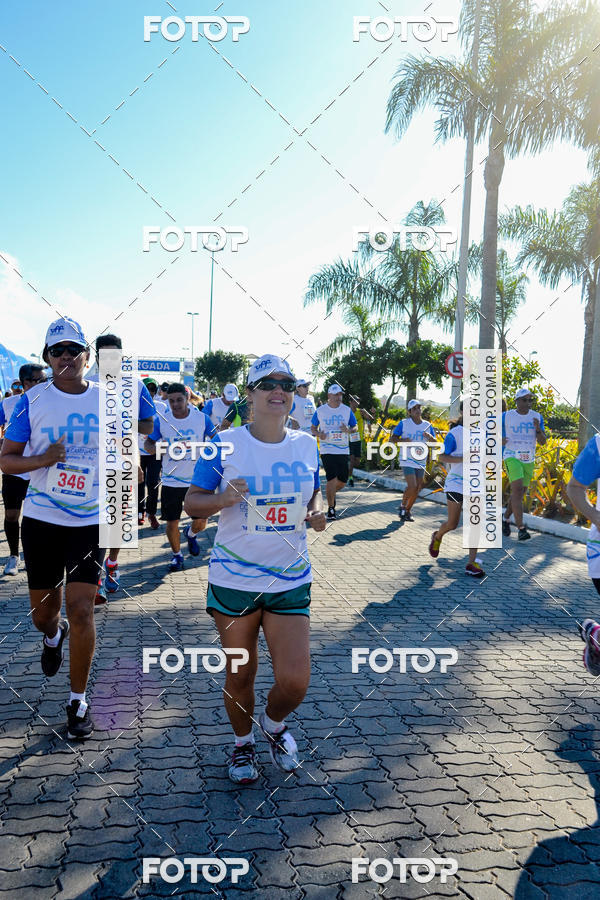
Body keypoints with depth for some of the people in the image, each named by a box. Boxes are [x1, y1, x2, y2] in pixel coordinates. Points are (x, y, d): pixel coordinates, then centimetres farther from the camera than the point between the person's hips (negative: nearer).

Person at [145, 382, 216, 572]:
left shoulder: (202, 418, -4)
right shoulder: (161, 420, -3)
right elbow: (148, 443, 3)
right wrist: (155, 448, -19)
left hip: (197, 480, 0)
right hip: (171, 481, 0)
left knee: (201, 522, 3)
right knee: (172, 523, 4)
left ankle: (191, 534, 40)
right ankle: (177, 555, 29)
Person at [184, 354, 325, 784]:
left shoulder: (306, 445, 3)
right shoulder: (225, 444, -6)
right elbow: (192, 502, -3)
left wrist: (317, 512, -4)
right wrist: (222, 499, -23)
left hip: (291, 580, 2)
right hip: (234, 580, -2)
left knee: (295, 680, -3)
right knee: (240, 674, 11)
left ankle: (274, 723, 32)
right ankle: (243, 741, 41)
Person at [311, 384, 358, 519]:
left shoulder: (347, 410, 5)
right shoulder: (320, 411, 1)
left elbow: (355, 428, 11)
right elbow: (313, 427, 11)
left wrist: (348, 430, -12)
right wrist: (318, 434, -11)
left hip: (343, 450, 3)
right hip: (327, 450, -3)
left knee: (342, 481, 8)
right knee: (332, 479, -11)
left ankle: (331, 493, 40)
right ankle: (331, 508, 3)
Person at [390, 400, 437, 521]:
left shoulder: (427, 425, 6)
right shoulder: (404, 423, -4)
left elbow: (435, 443, 8)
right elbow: (392, 439, -2)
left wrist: (430, 437, -14)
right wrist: (403, 440, -21)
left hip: (421, 461, 5)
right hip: (408, 460, -5)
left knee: (417, 489, 7)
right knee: (412, 486, -17)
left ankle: (407, 511, 25)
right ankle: (402, 506, 8)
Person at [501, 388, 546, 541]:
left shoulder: (537, 417, 4)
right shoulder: (506, 416, -3)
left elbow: (542, 442, 1)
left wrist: (538, 429, -19)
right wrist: (499, 440, -12)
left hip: (529, 460, 4)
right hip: (512, 457, -4)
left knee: (520, 493, 12)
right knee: (517, 489, -20)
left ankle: (505, 519, 35)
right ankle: (521, 529, -23)